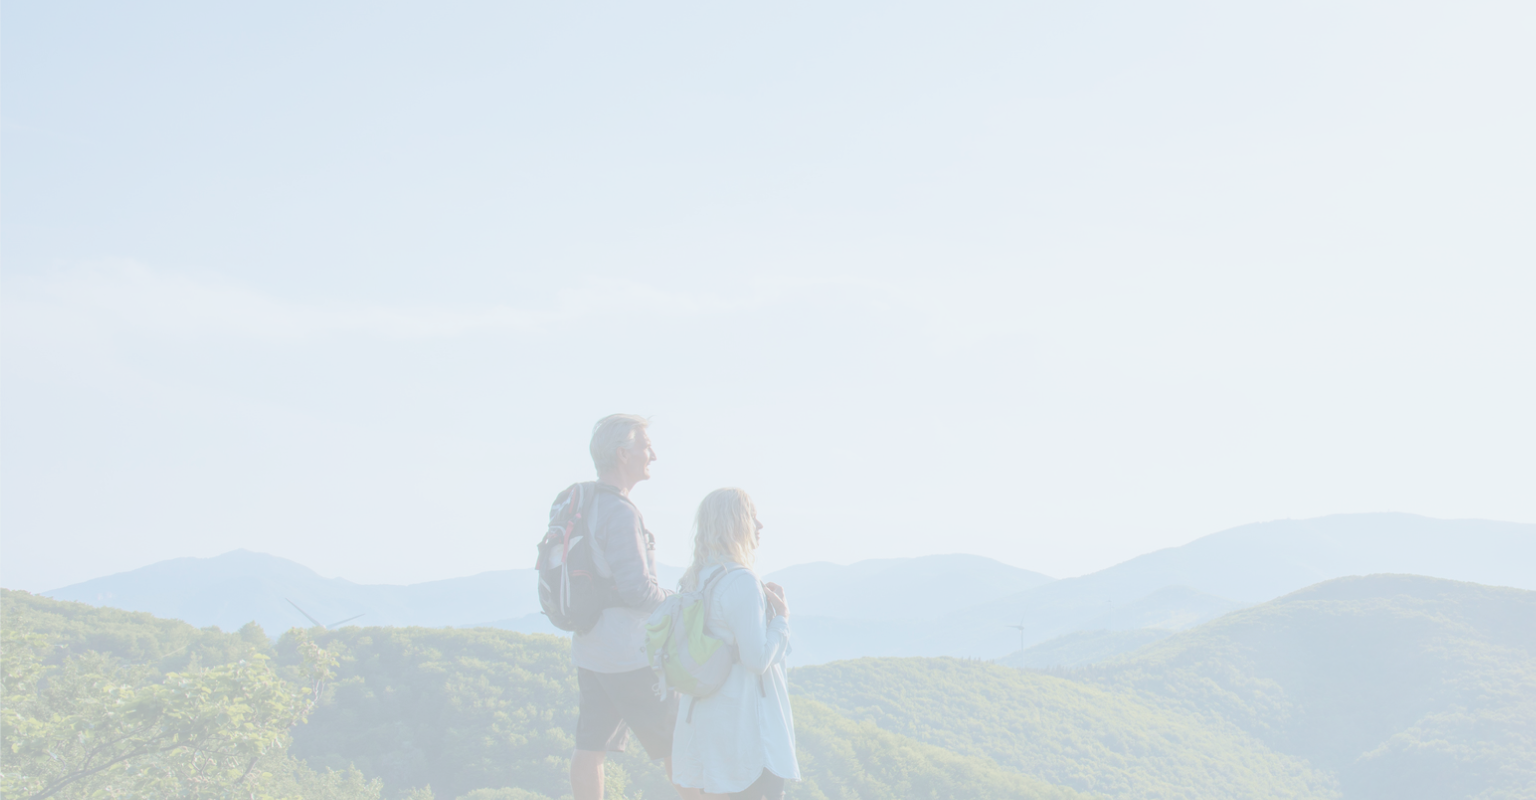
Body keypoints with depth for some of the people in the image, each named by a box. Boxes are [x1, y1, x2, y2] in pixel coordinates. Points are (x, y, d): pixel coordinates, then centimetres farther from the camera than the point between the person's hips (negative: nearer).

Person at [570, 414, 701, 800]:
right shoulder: (620, 512, -19)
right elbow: (636, 589, -22)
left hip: (588, 649, 8)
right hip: (629, 655, -8)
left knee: (590, 746, 9)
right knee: (678, 742, 3)